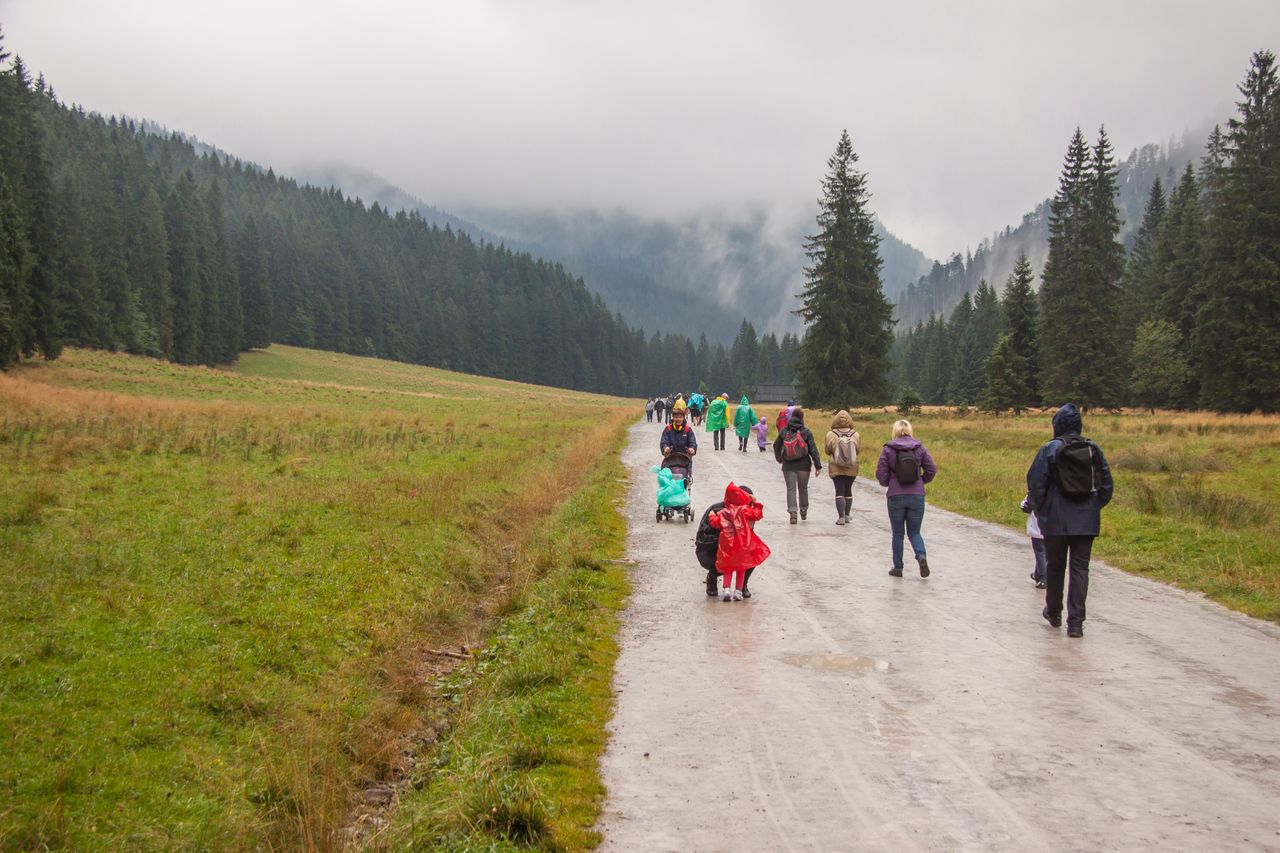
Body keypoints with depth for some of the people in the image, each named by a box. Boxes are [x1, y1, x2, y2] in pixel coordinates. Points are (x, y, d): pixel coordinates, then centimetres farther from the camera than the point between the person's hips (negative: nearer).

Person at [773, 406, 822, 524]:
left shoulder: (784, 431, 0)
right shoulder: (806, 432, -7)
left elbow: (776, 445, 12)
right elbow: (813, 449, -8)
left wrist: (779, 458, 30)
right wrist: (818, 466, -5)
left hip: (788, 466, 0)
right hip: (803, 465, 0)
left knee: (791, 489, 0)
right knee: (803, 488, 16)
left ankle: (793, 512, -16)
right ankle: (803, 511, 28)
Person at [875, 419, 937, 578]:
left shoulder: (888, 449, -4)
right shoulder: (919, 448, 2)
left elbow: (881, 474, -6)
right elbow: (932, 470, 0)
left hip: (895, 497, -1)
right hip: (917, 496, 1)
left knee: (897, 533, 12)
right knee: (914, 532, 12)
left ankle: (898, 568, 13)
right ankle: (921, 556, -14)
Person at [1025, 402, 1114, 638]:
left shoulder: (1050, 449, -8)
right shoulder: (1094, 450, 3)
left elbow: (1035, 483, -9)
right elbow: (1107, 485, 7)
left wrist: (1038, 510, 5)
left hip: (1056, 520, -2)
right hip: (1086, 521, 2)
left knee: (1055, 566, 15)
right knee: (1080, 569, 4)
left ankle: (1053, 612, 30)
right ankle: (1075, 622, -2)